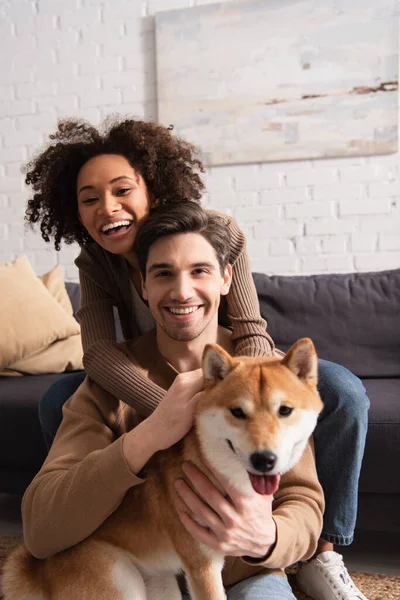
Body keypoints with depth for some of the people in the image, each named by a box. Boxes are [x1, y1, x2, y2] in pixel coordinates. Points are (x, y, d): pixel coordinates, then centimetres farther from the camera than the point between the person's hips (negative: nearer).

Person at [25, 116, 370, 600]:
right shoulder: (95, 263, -16)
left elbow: (251, 333, -29)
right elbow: (98, 352, -31)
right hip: (151, 384, 2)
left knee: (344, 391, -25)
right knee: (58, 399, -21)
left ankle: (321, 552, -10)